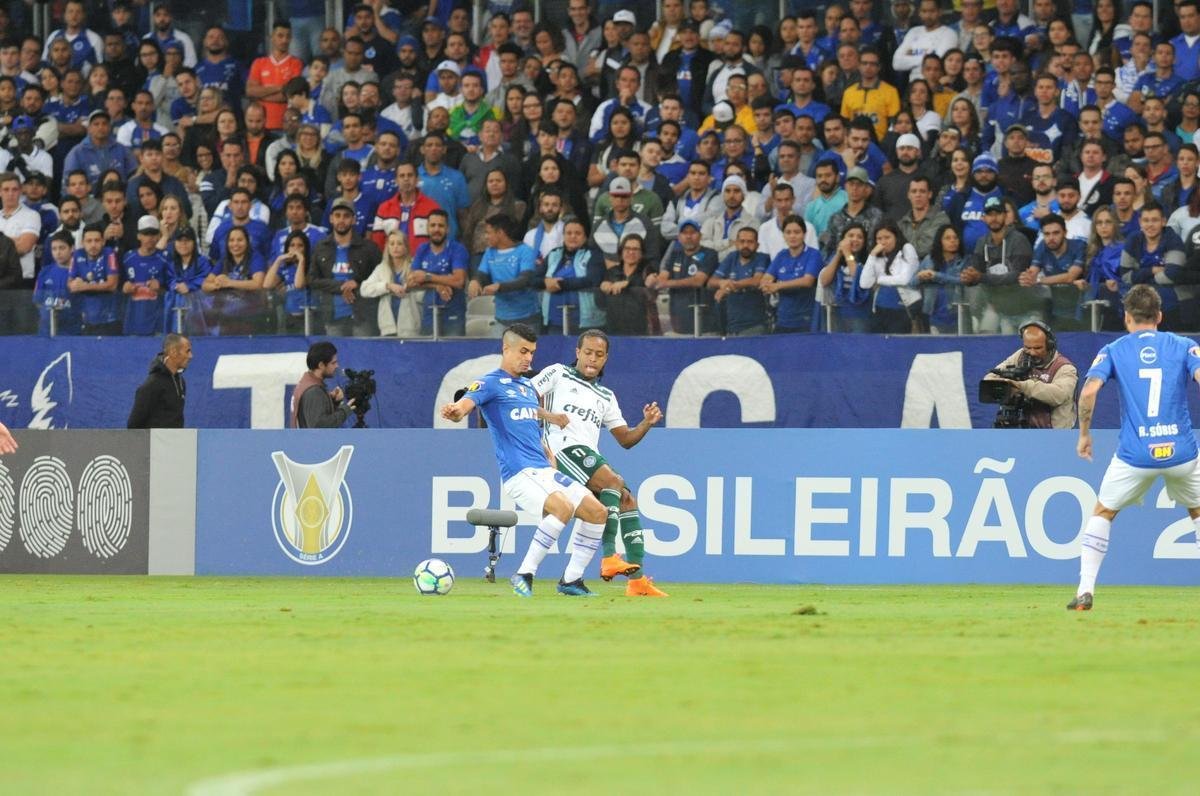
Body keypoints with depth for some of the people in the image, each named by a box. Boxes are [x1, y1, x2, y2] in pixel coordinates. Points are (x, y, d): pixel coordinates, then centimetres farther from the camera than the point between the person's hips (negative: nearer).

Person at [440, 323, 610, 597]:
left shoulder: (528, 386, 21)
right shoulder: (490, 383, -4)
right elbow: (467, 402, -24)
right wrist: (455, 412, -45)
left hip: (545, 471, 9)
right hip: (519, 474, -9)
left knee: (597, 512, 1)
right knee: (563, 506, -32)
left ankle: (571, 580, 11)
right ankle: (524, 574, -23)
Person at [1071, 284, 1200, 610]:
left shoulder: (1113, 351, 6)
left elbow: (1088, 391, -8)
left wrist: (1084, 434, 5)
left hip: (1135, 455, -1)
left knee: (1102, 513, 17)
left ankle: (1085, 590, 5)